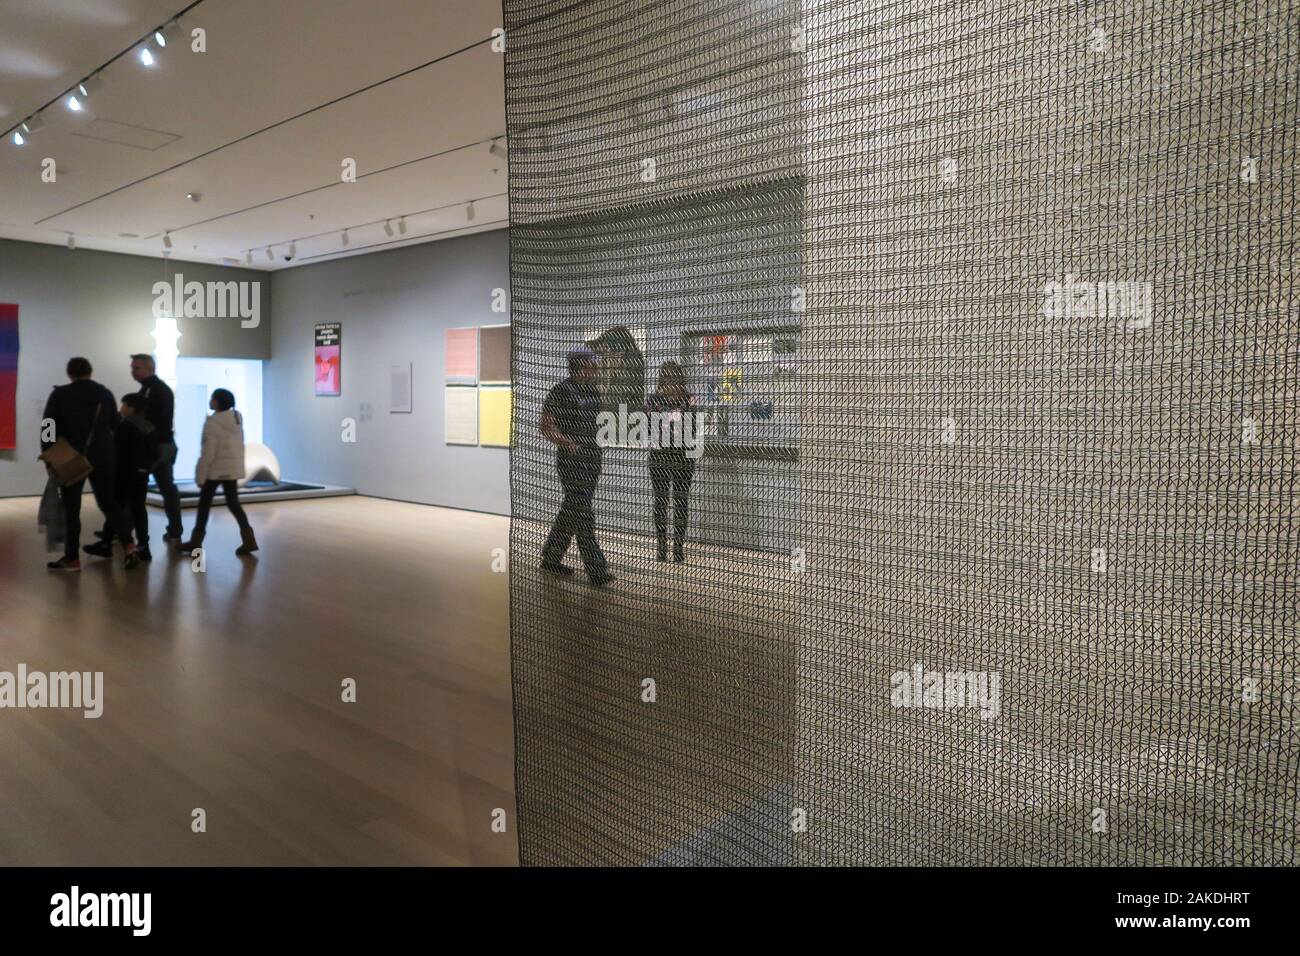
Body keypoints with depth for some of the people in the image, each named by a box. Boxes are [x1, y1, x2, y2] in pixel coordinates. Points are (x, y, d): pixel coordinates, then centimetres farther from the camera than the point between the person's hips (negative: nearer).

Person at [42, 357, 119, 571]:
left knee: (71, 508, 2)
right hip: (103, 456, 3)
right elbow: (115, 425, 10)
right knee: (109, 502, 10)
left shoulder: (59, 395, -4)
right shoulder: (105, 394, 5)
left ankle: (72, 558, 2)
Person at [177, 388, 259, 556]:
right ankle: (249, 540, -3)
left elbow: (208, 452, -17)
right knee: (233, 503, 8)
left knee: (204, 503, 8)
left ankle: (196, 541, 17)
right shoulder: (237, 418, 6)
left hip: (215, 469, -6)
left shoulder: (212, 422, -16)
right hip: (233, 468, 6)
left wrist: (200, 475, -11)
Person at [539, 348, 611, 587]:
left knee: (571, 511, 15)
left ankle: (551, 558, 28)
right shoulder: (561, 392, -11)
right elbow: (545, 425, -12)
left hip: (592, 458, 9)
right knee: (582, 514, -7)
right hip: (571, 461, -9)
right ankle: (596, 570, -6)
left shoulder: (593, 392, 13)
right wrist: (568, 443, -25)